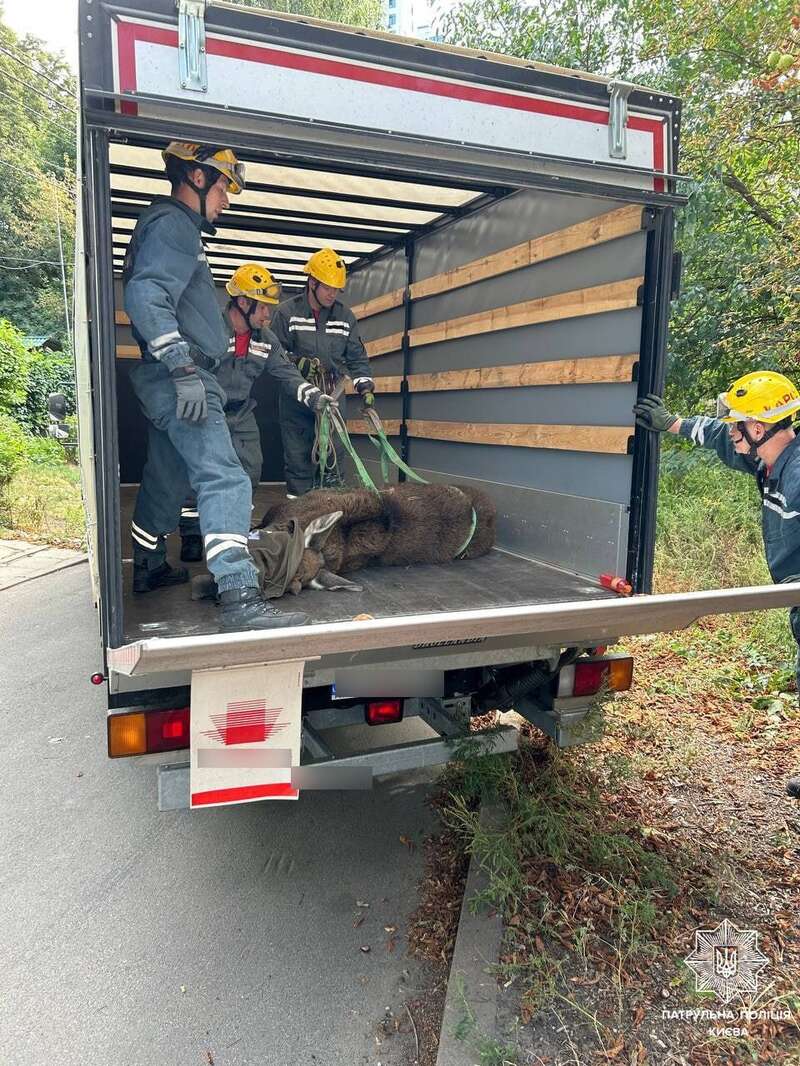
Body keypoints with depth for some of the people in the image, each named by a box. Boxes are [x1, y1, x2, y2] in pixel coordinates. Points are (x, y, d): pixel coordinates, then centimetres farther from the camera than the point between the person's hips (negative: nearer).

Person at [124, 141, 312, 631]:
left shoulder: (173, 225, 26)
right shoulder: (173, 223, -7)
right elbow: (146, 296, -22)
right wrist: (184, 369, -28)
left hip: (171, 382, 11)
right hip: (180, 379, -11)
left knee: (166, 479, 19)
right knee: (225, 481, -20)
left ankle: (148, 569, 34)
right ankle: (241, 600, -26)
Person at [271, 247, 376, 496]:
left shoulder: (345, 315, 6)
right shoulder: (287, 312, -3)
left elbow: (357, 357, 9)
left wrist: (364, 387, -4)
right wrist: (297, 363, -19)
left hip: (332, 397, 3)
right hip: (295, 396, -2)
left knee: (334, 455, 3)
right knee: (298, 455, 0)